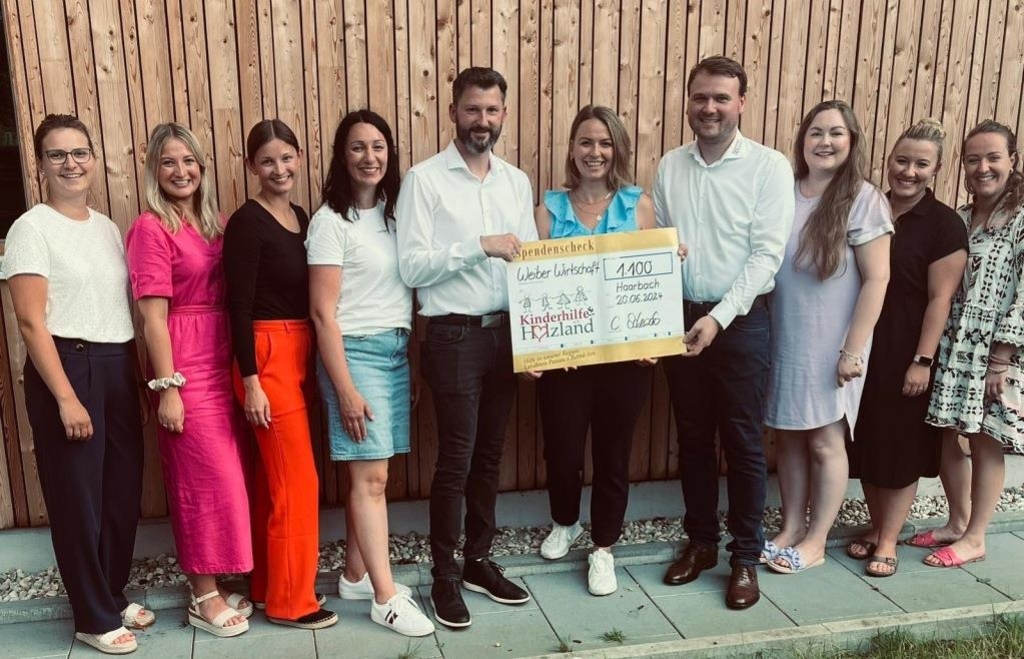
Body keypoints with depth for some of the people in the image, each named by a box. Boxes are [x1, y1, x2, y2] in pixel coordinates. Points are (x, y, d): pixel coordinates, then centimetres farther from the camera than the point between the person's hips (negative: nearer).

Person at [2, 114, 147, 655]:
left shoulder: (107, 227, 12)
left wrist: (140, 375, 9)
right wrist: (65, 397, -17)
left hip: (118, 367, 6)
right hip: (67, 367, -6)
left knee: (124, 488, 12)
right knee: (78, 494, 4)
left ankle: (114, 595, 31)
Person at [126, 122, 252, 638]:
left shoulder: (214, 223, 11)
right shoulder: (151, 228, -10)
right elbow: (153, 316, -13)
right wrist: (167, 388, -16)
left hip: (223, 364, 7)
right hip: (185, 371, -7)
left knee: (226, 478, 11)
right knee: (209, 481, -1)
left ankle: (214, 586, 25)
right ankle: (204, 599, 14)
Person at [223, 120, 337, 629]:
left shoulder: (301, 217, 11)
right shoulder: (247, 223, -12)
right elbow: (239, 307, -15)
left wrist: (309, 361, 12)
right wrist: (250, 382, -17)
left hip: (299, 355, 8)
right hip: (268, 357, -8)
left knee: (273, 477, 16)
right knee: (297, 481, -2)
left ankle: (266, 584, 29)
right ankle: (290, 600, 12)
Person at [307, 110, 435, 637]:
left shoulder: (393, 212, 10)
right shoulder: (330, 221, -10)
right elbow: (323, 312, -12)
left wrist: (410, 358, 11)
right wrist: (345, 388, -16)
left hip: (398, 350, 6)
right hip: (356, 352, -6)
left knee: (370, 473, 11)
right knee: (370, 477, -3)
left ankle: (356, 575, 25)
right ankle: (386, 597, 5)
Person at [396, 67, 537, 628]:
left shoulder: (517, 182, 10)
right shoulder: (424, 179, -6)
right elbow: (411, 268, -15)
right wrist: (481, 246, -21)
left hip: (506, 333, 5)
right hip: (453, 337, -5)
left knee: (490, 454, 15)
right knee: (456, 458, 0)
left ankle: (479, 560, 30)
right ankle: (444, 576, 17)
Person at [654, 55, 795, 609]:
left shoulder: (769, 166, -7)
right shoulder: (669, 167, 5)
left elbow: (767, 254, -12)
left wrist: (719, 318, -19)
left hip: (741, 322, -3)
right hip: (680, 319, 4)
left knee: (743, 442, 5)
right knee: (692, 438, 13)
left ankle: (746, 556, 19)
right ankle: (701, 542, 29)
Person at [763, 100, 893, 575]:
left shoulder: (863, 200, -9)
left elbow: (876, 279, -10)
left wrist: (853, 349, -14)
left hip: (829, 346, -4)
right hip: (782, 341, 4)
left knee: (825, 441, 6)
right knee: (788, 437, 12)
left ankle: (815, 540, 21)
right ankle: (791, 528, 28)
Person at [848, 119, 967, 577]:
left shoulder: (945, 225, -8)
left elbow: (940, 299, -12)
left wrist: (923, 360, -17)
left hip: (905, 355, -5)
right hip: (863, 350, 5)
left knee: (901, 448, 5)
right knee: (867, 443, 12)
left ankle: (888, 542, 16)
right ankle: (875, 528, 27)